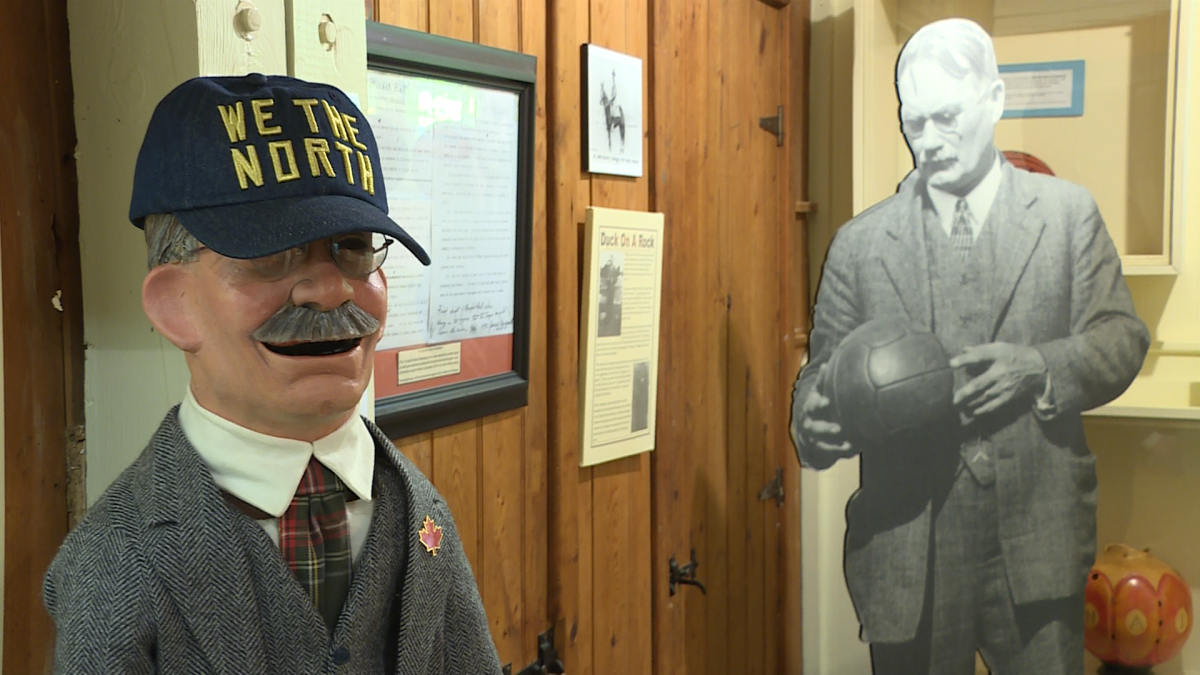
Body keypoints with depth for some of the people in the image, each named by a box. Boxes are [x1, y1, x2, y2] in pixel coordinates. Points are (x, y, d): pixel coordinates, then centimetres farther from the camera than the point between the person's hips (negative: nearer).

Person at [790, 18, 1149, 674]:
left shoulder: (1068, 213, 6)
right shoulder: (860, 241, 6)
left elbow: (1120, 336, 4)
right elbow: (824, 368, 6)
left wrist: (1039, 367, -16)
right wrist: (816, 419, -17)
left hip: (1037, 541, 0)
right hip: (908, 549, 0)